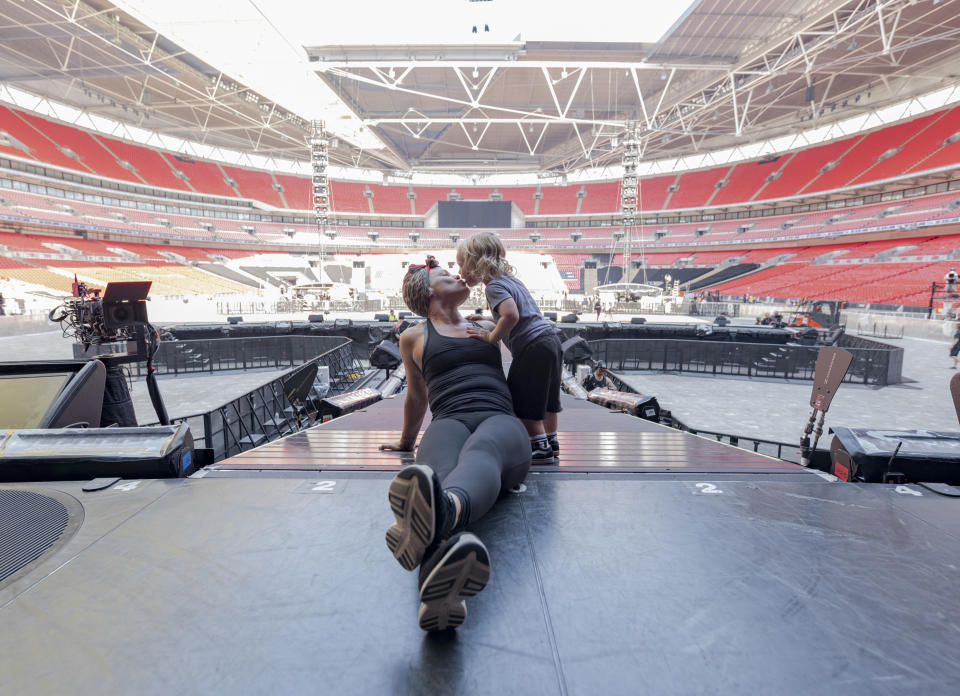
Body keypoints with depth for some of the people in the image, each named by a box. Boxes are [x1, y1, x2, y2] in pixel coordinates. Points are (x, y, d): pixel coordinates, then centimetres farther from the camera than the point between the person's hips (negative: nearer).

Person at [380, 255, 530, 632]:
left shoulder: (486, 328, 31)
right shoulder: (414, 337, 26)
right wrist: (406, 442, 45)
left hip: (500, 421, 2)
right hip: (449, 422, -1)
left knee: (481, 449, -41)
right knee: (441, 470, -42)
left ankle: (441, 514, -78)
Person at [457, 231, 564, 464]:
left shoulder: (494, 286, -13)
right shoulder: (511, 279, 16)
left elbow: (511, 315, -30)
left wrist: (491, 336, -18)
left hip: (533, 348, -10)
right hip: (550, 341, 10)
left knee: (521, 402, 1)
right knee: (543, 398, 21)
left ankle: (540, 447, 7)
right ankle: (550, 442, 33)